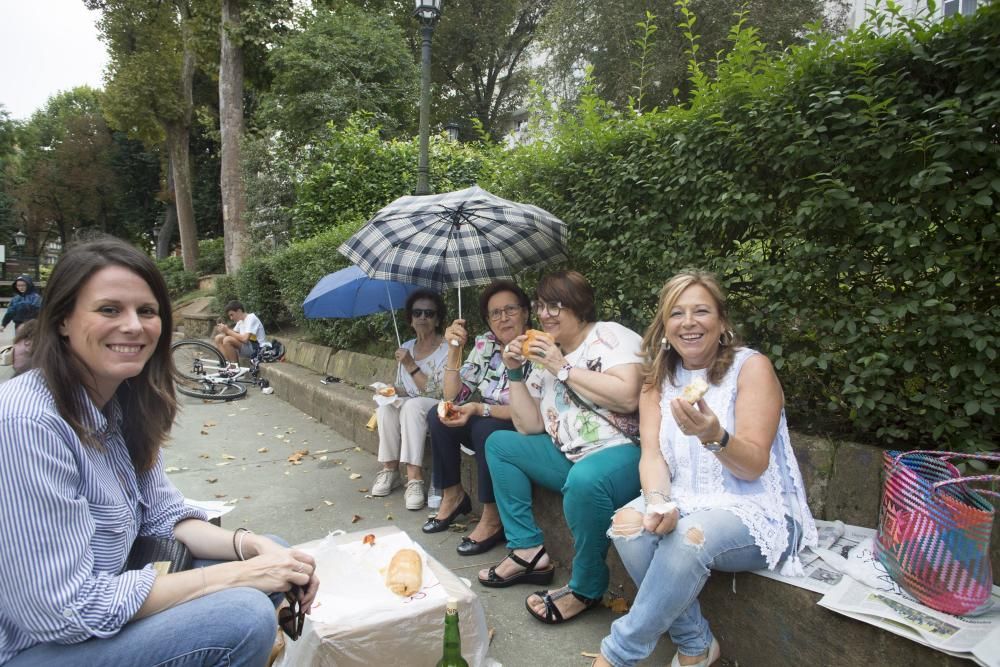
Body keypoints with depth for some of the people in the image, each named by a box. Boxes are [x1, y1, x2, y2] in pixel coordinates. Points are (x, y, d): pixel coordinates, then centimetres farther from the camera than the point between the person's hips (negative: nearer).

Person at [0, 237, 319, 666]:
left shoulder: (124, 402, -2)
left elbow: (163, 516, 4)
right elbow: (66, 609, -27)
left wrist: (254, 547, -14)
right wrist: (237, 573, -24)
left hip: (96, 593, 8)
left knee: (268, 558, 1)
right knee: (244, 615, -23)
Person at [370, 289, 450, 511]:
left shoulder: (447, 349, -13)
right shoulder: (406, 347, 5)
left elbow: (439, 394, -21)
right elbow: (404, 390, 13)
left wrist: (411, 366, -23)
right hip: (409, 410, 5)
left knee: (413, 405, -34)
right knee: (386, 406, -25)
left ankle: (415, 477, -32)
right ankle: (390, 469, -14)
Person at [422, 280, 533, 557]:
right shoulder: (485, 344, -2)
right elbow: (453, 396, -3)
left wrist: (479, 409, -29)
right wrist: (454, 349, -15)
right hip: (487, 426, 6)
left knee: (486, 428, -33)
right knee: (437, 416, -13)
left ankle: (493, 518, -16)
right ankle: (453, 495, 4)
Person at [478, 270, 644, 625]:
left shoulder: (611, 336, -6)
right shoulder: (546, 356, 14)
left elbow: (628, 396, -25)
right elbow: (530, 427, 11)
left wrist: (562, 368, -18)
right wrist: (515, 373, 2)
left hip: (624, 451, -8)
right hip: (569, 455, 9)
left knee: (584, 480, -39)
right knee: (499, 444, 11)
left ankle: (586, 589, -11)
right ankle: (528, 551, 5)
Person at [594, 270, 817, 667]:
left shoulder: (751, 367, -8)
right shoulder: (658, 378, 6)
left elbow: (754, 467, -15)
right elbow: (652, 454, -3)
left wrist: (713, 435, -37)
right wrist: (657, 501, -26)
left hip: (757, 510, -4)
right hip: (685, 504, 5)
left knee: (691, 536, -34)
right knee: (627, 523, -24)